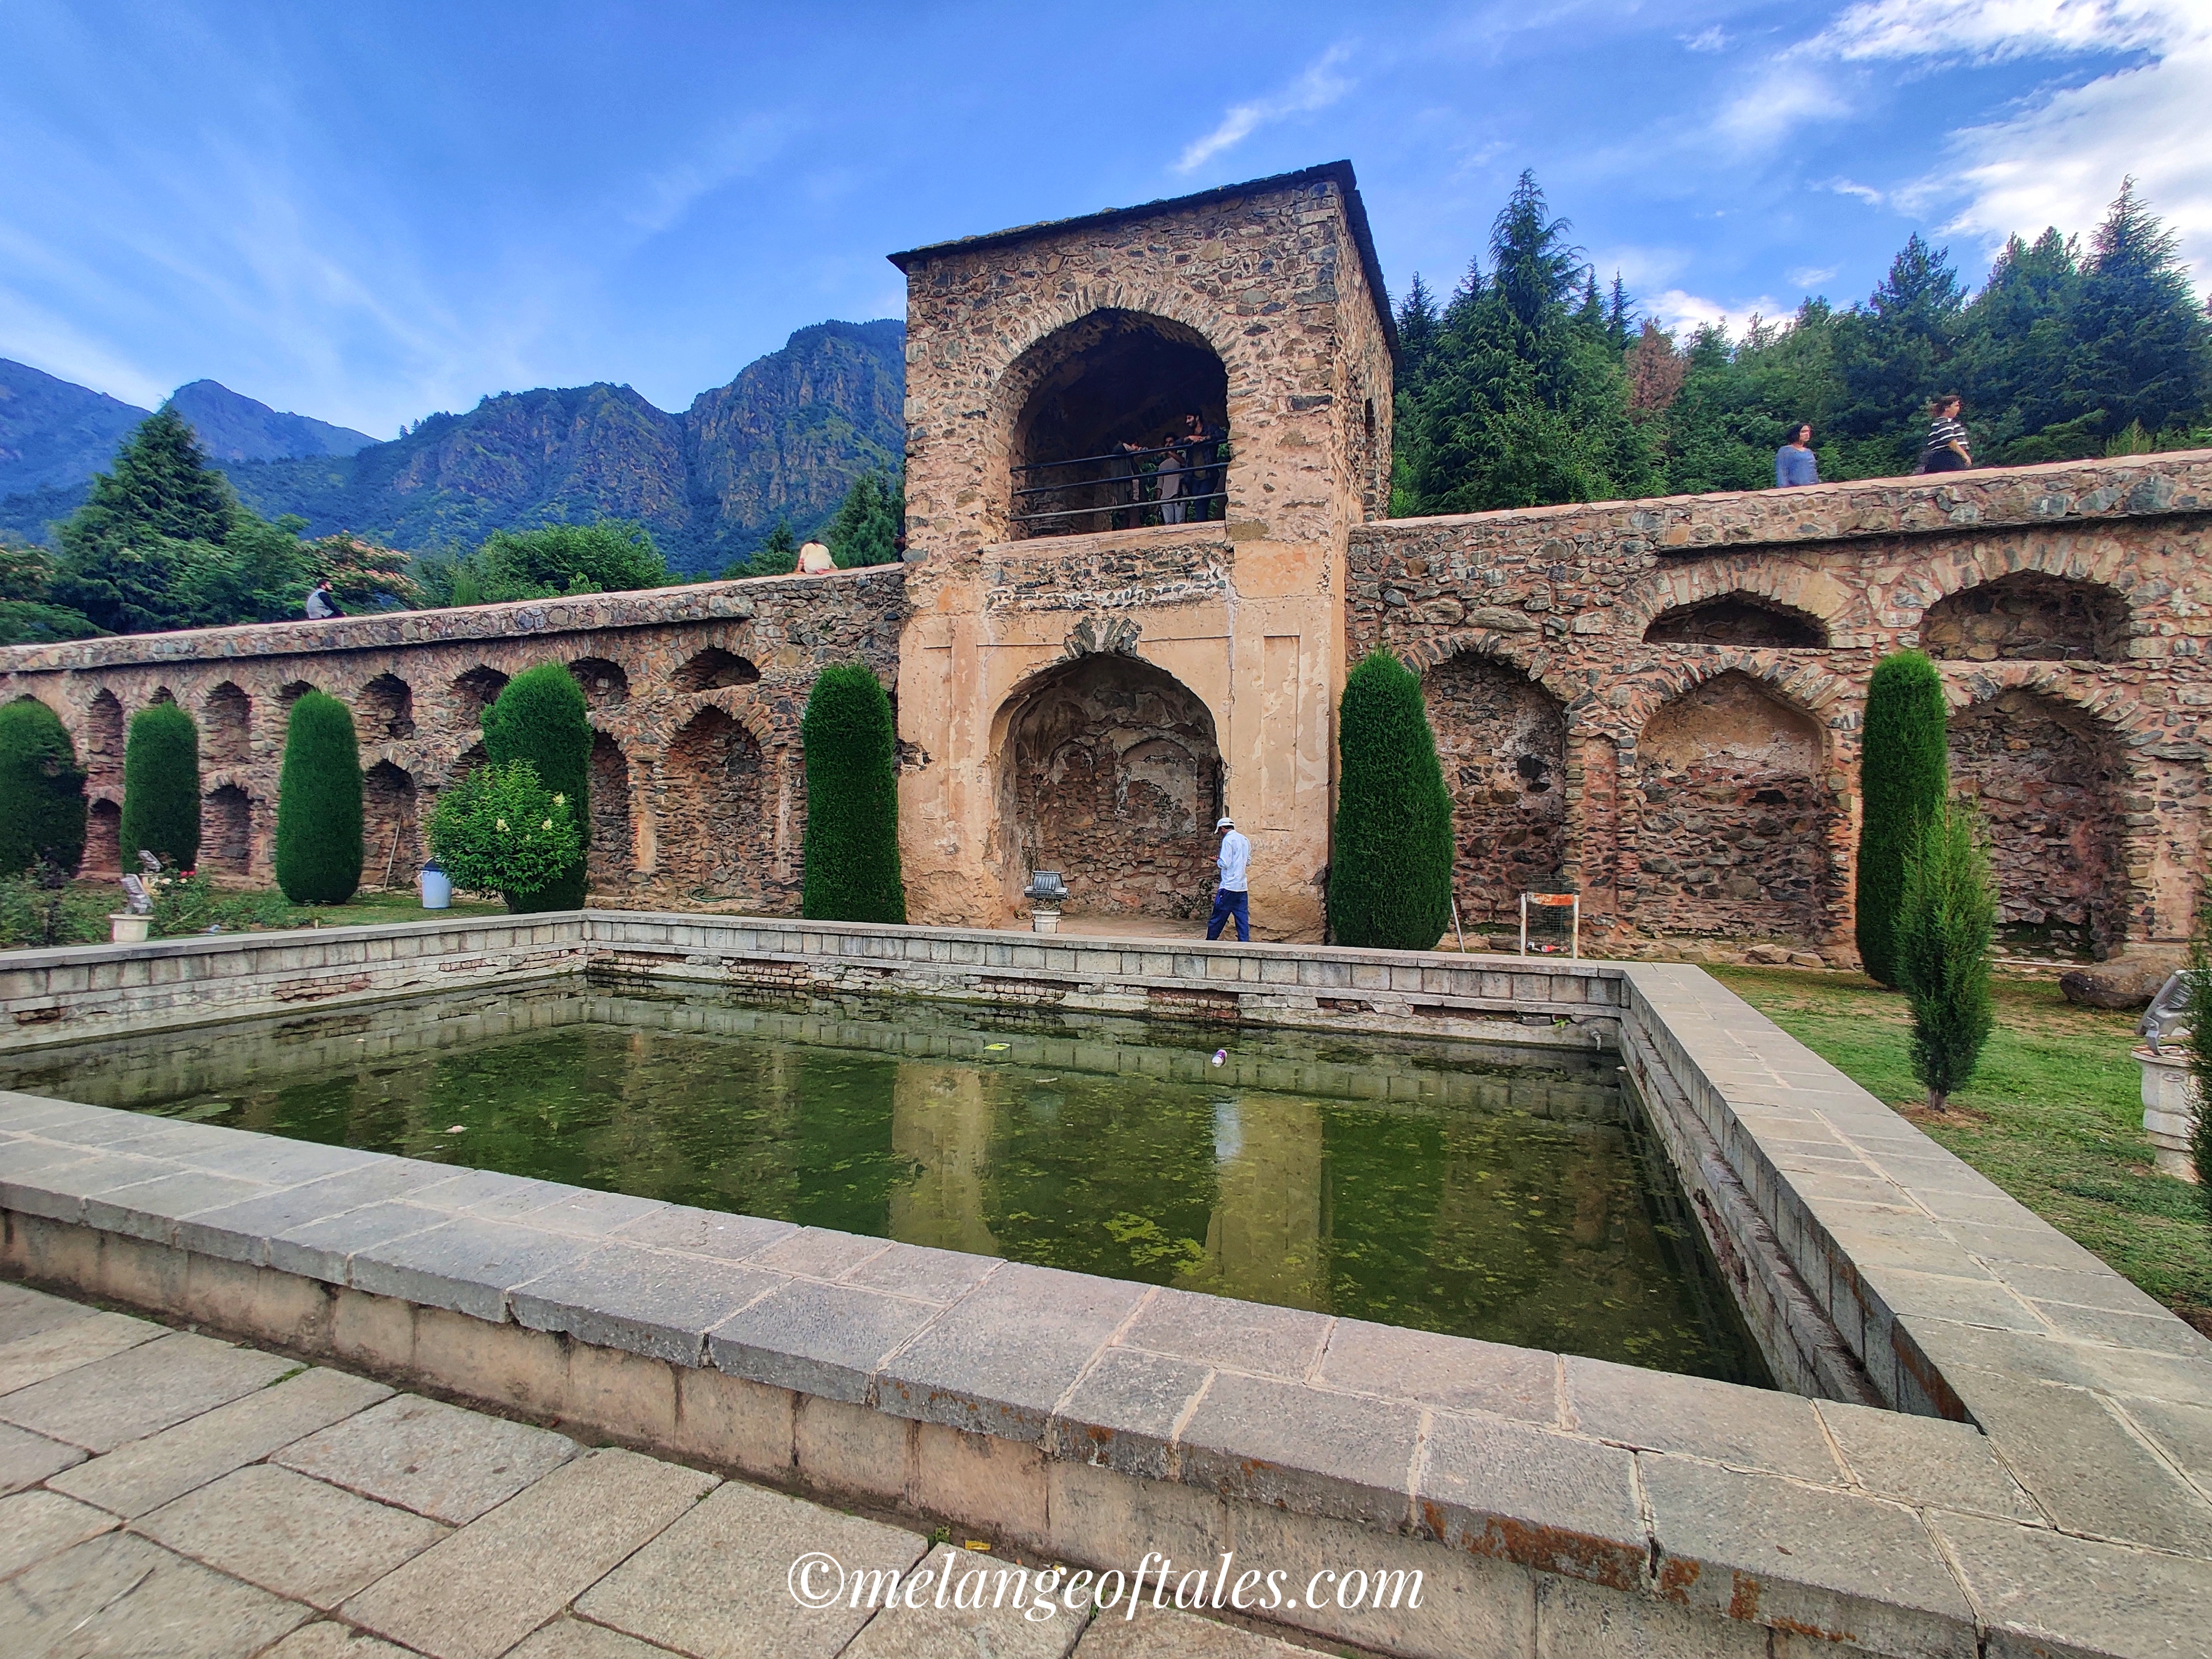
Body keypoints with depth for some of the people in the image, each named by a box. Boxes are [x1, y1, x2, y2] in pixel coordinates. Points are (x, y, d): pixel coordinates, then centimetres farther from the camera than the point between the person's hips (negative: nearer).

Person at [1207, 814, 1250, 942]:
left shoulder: (1228, 840, -11)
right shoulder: (1245, 840, 12)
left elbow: (1225, 864, -16)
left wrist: (1217, 861, 4)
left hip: (1229, 886, -7)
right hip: (1242, 887, 7)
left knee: (1217, 918, 4)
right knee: (1243, 919, 5)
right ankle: (1244, 943, 1)